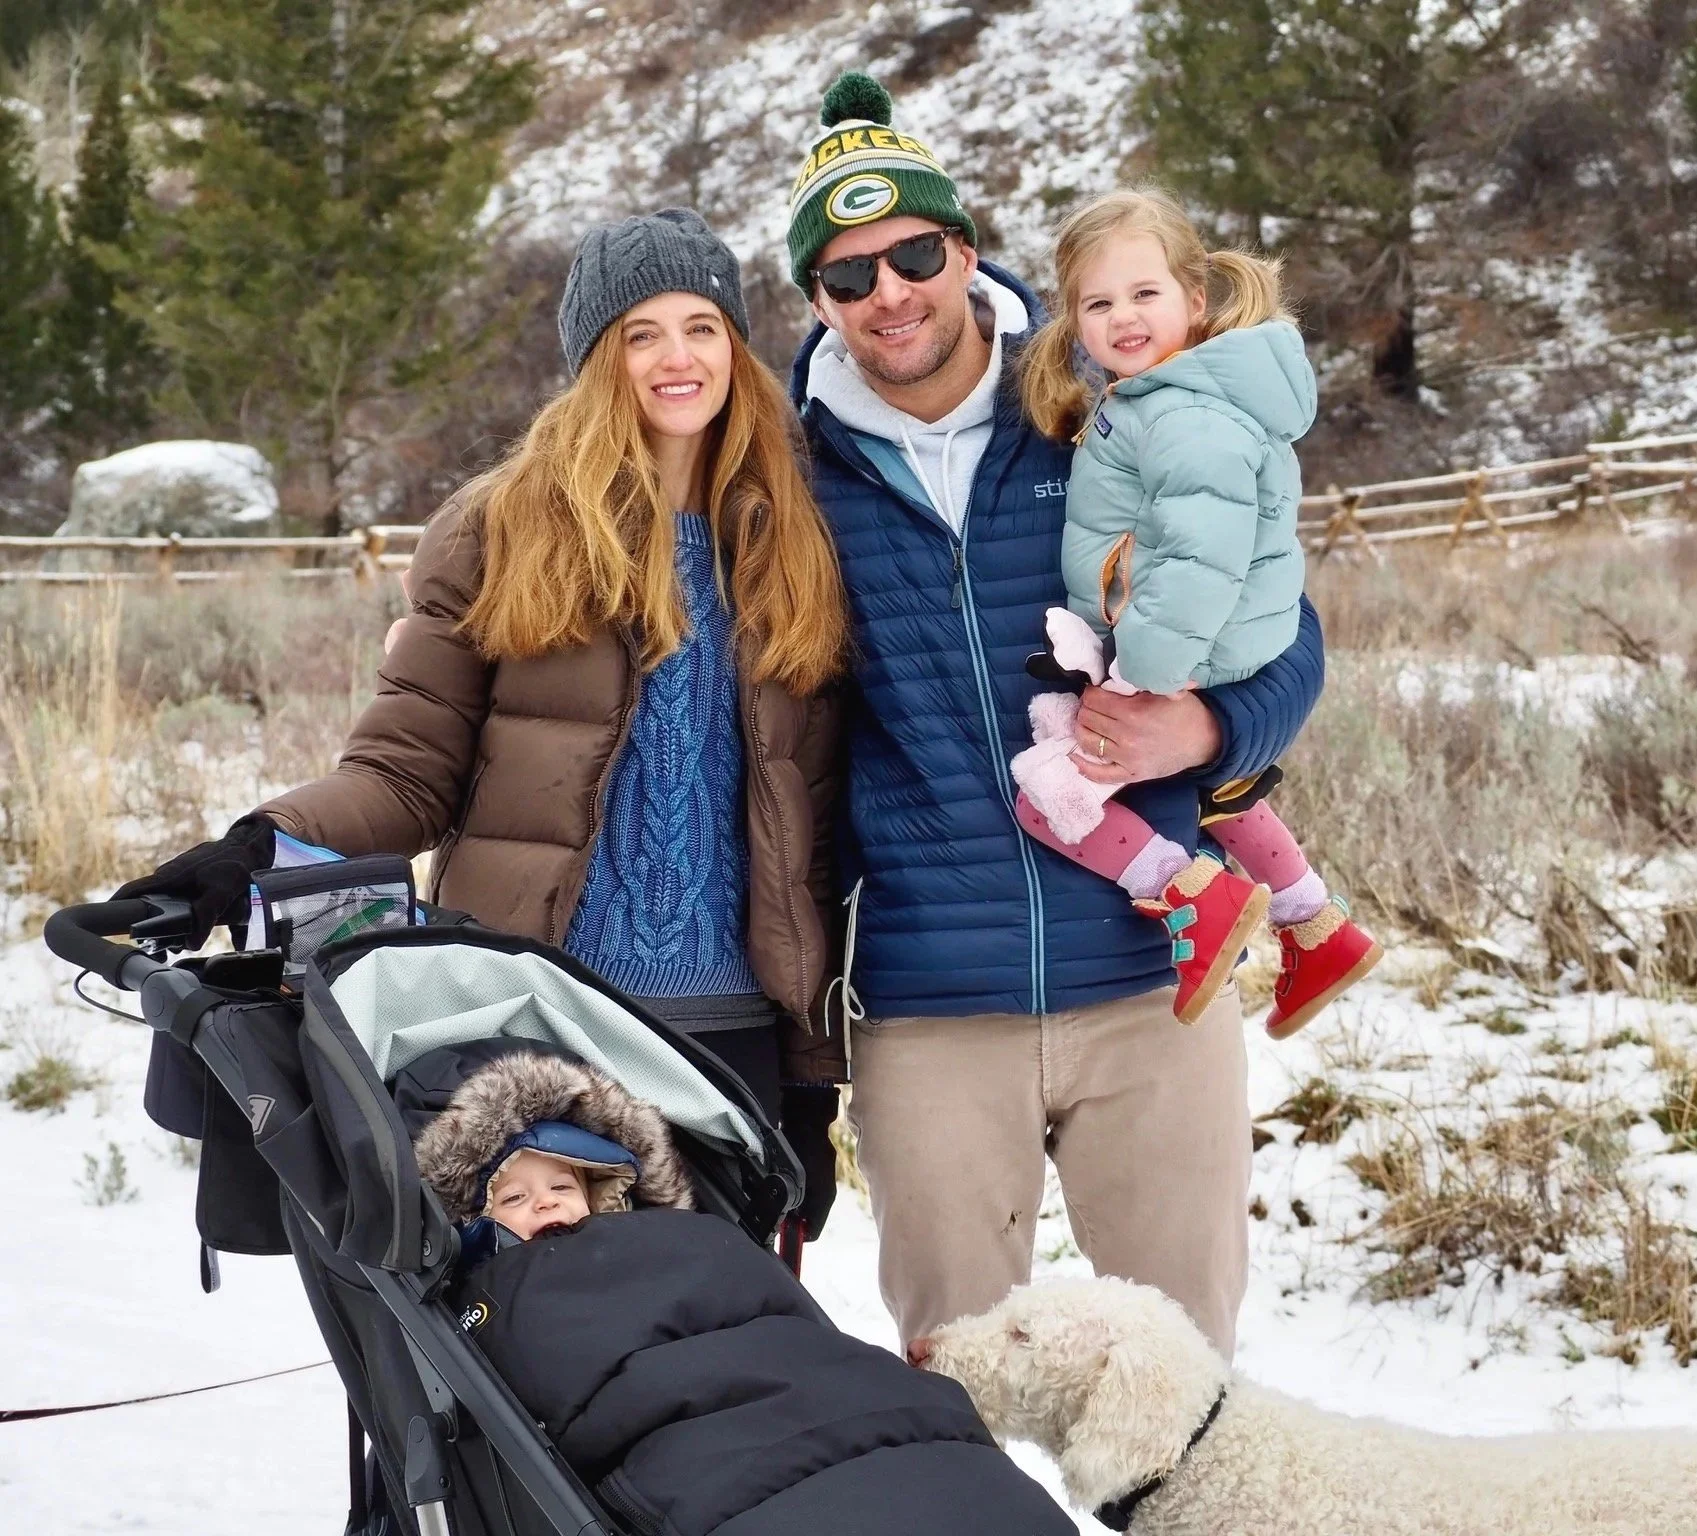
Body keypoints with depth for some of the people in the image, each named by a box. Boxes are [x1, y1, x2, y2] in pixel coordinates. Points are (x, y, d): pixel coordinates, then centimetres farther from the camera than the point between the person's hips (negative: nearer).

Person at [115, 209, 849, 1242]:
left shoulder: (792, 546, 9)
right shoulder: (505, 530, 0)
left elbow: (809, 844, 10)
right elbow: (408, 770, -2)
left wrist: (813, 1078, 9)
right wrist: (262, 847, -22)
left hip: (731, 1033, 3)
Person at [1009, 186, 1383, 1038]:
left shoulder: (1191, 420, -24)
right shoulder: (1140, 400, 7)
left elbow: (1205, 562, -32)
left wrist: (1140, 675, -30)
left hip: (1184, 676, -11)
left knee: (1048, 787, -10)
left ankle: (1195, 896, -4)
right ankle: (1318, 930, 44)